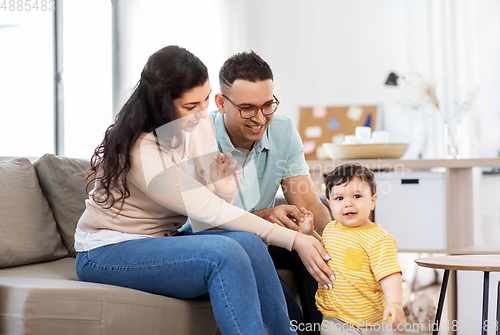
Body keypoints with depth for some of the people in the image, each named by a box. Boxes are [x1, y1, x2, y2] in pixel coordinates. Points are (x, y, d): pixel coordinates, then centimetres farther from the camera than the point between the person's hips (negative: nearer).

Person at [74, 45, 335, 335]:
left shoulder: (200, 123, -1)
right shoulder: (140, 151, -25)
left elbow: (204, 220, 0)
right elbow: (209, 211, -24)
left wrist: (223, 183, -23)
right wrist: (295, 240, -24)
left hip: (159, 241, 7)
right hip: (106, 253, -6)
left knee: (249, 244, -23)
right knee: (225, 254, -31)